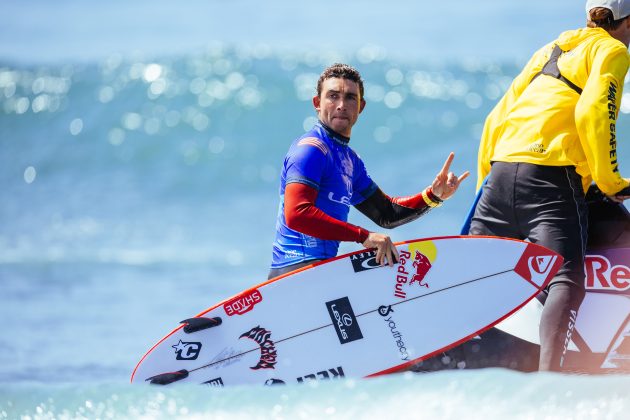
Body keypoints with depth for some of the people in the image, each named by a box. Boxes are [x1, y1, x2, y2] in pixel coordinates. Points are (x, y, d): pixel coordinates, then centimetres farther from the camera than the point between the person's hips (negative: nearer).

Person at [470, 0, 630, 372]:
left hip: (501, 172, 8)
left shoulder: (552, 49, 28)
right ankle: (547, 379, -36)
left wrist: (484, 181, 31)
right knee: (568, 281, -18)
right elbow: (592, 113, -12)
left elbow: (497, 119, 26)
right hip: (551, 175, -8)